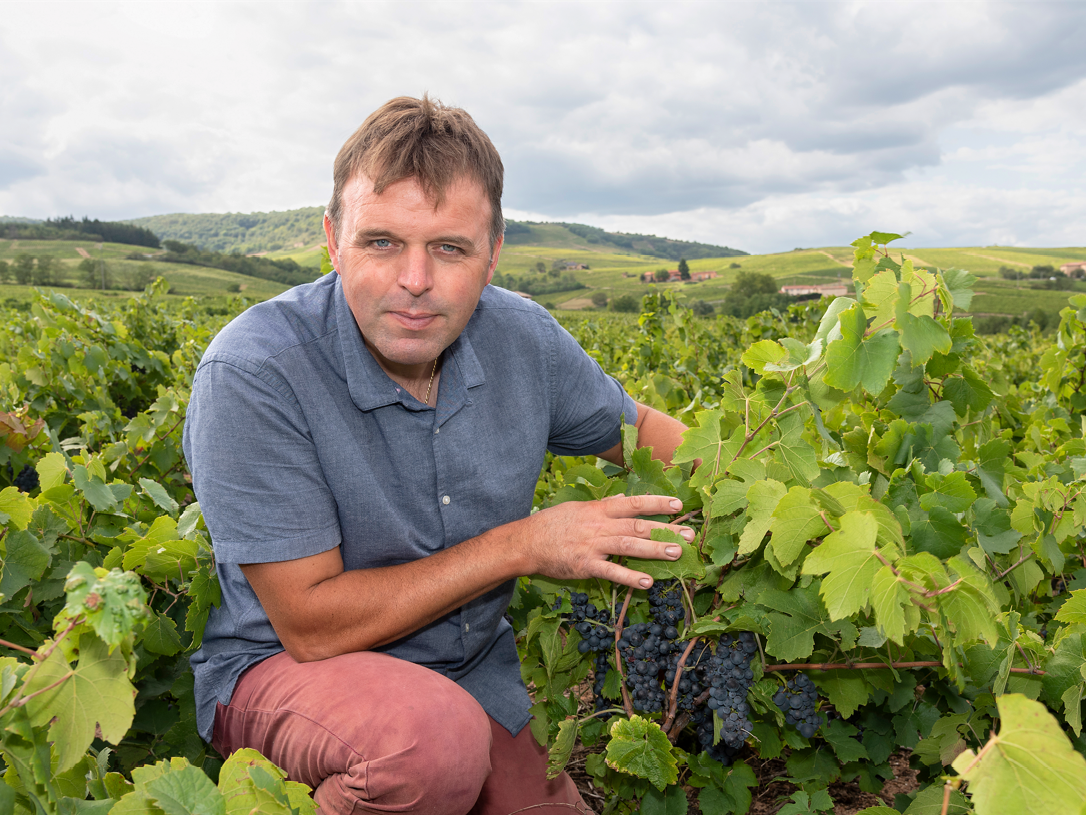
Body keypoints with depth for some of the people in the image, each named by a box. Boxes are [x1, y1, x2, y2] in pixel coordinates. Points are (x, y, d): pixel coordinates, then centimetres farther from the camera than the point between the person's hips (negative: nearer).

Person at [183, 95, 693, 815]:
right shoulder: (252, 374, -25)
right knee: (435, 737, -34)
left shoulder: (521, 339, -9)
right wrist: (521, 545, -24)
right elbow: (309, 624, -24)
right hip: (285, 670, -5)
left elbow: (635, 430, 10)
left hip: (473, 670, 6)